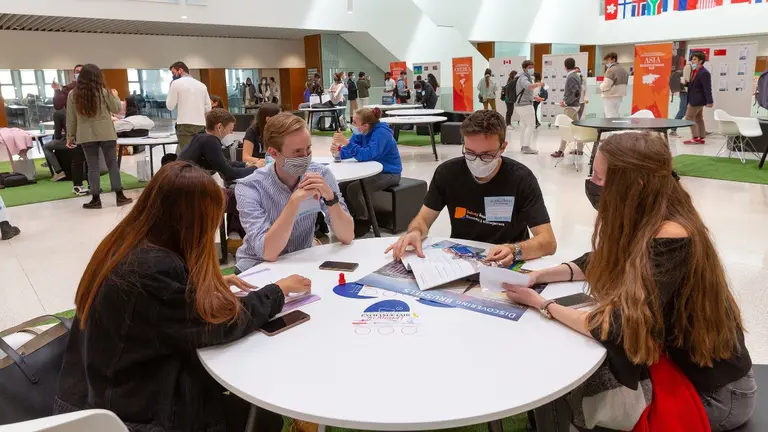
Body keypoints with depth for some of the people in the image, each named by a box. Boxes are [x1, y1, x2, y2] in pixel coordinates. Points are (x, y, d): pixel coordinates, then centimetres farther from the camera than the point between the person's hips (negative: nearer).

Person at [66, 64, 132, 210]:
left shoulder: (73, 94, 2)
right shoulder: (103, 92, -4)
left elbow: (70, 118, 5)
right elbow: (116, 109, 3)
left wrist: (70, 136, 12)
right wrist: (115, 96, 20)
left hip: (86, 136, 1)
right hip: (106, 134, -1)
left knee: (92, 167, 5)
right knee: (112, 164, 6)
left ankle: (96, 199, 6)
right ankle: (120, 196, 8)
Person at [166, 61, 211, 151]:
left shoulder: (176, 83, -1)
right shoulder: (202, 85, 15)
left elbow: (170, 106, 1)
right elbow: (208, 108, 15)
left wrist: (170, 88, 12)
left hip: (185, 125, -5)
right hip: (201, 125, 5)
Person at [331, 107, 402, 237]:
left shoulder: (381, 133, -24)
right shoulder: (360, 132, 0)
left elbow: (366, 155, -33)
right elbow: (350, 152, 0)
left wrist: (346, 142, -36)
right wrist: (338, 151, -22)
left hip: (388, 174, -8)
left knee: (353, 189, -24)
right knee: (341, 186, -6)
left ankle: (364, 222, -4)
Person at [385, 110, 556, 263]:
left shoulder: (521, 178, -14)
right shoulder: (447, 172, -7)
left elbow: (548, 242, -18)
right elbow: (423, 220, 1)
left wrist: (514, 251, -37)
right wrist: (415, 233, -23)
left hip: (505, 266, -2)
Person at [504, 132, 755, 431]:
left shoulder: (671, 240, -32)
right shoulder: (645, 220, -7)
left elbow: (615, 330, -33)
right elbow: (598, 263, 8)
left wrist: (540, 304, -21)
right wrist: (538, 276, -8)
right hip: (675, 360, 7)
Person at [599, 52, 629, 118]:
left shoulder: (611, 70, -16)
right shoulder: (624, 70, 15)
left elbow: (606, 85, -21)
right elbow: (625, 84, 18)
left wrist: (601, 86, -2)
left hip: (611, 97, -10)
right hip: (620, 96, 10)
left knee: (610, 117, -8)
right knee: (615, 116, 17)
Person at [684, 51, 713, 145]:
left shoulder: (704, 72, -19)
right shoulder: (694, 71, 9)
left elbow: (707, 88, -21)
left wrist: (709, 101, -23)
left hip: (697, 99, -10)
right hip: (695, 99, 10)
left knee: (689, 117, -7)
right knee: (698, 119, 13)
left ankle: (696, 138, -3)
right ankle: (701, 138, 19)